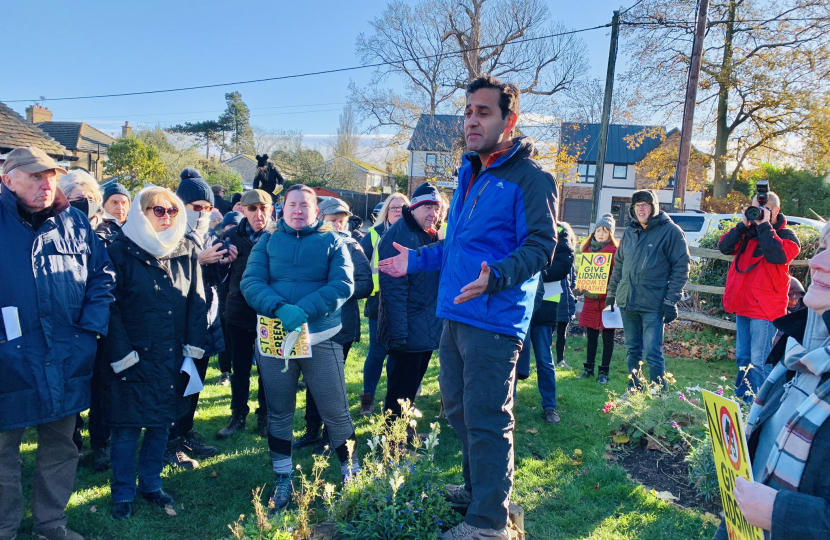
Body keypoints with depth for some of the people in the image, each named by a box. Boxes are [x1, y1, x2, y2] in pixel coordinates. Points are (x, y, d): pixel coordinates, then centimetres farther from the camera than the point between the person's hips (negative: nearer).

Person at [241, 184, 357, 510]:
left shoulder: (332, 242, 2)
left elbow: (343, 285, -11)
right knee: (279, 413, 12)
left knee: (336, 411, 4)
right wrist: (282, 309, -24)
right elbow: (251, 282, -6)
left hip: (321, 338, -2)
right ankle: (283, 480, 28)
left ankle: (351, 471, 25)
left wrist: (303, 311, -25)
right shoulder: (268, 242, 7)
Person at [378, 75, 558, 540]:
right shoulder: (470, 175, 18)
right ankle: (478, 487, 40)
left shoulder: (530, 178, -10)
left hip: (494, 322, -9)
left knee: (487, 420, -2)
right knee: (459, 410, 19)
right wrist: (418, 260, 19)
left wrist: (496, 276, -34)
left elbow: (541, 247, -18)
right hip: (455, 316, 9)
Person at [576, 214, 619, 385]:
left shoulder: (615, 250, -5)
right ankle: (589, 369, 22)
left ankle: (604, 371, 11)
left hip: (607, 299, -5)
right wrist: (580, 287, 6)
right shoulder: (588, 249, 12)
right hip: (590, 299, 5)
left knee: (607, 337, 4)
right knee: (591, 335, 13)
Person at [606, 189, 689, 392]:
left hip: (652, 304, -6)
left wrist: (671, 301, -12)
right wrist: (611, 293, 17)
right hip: (626, 301, 6)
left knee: (652, 352, -5)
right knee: (632, 350, 14)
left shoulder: (670, 231, -5)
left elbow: (681, 267, -7)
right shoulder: (630, 232, 13)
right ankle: (633, 389, 25)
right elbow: (618, 264, 20)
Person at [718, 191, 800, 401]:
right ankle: (742, 396, 27)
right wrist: (743, 225, -6)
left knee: (759, 361, -7)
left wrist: (765, 225, -16)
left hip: (765, 308, -7)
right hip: (742, 305, 7)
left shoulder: (786, 235, -3)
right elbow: (724, 247, 2)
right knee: (742, 357, 16)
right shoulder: (748, 232, 14)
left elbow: (778, 255, -23)